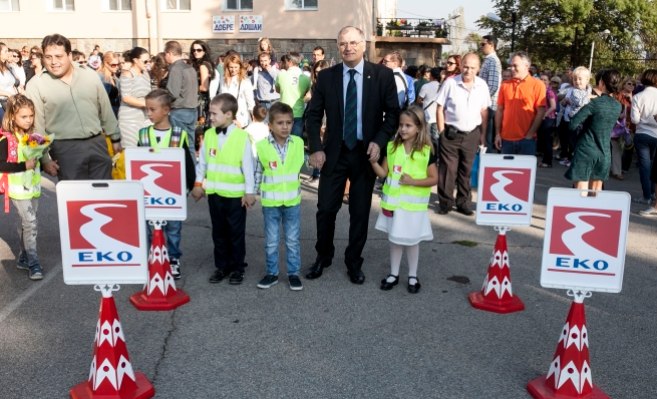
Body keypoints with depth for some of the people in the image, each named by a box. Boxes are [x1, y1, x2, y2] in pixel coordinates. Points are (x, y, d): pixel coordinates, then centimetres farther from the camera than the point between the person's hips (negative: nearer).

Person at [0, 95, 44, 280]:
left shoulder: (33, 135, 7)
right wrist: (24, 165, -24)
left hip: (33, 186, 6)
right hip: (18, 188, -6)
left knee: (27, 223, 13)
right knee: (30, 222, -9)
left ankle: (23, 258, 25)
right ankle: (33, 264, -2)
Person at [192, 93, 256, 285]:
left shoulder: (242, 137, -12)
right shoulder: (208, 135, 2)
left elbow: (248, 167, -10)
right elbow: (202, 162, 10)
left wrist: (249, 192, -9)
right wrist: (198, 184, 11)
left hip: (236, 194, -5)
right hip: (214, 192, 5)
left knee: (236, 233, 8)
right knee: (219, 232, 14)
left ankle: (237, 267, 21)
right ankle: (222, 266, 27)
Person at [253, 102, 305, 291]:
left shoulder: (298, 143, -5)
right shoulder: (262, 146, -9)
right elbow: (257, 172, 1)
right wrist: (252, 192, 4)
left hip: (292, 201, 1)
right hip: (270, 201, -1)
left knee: (293, 240, 9)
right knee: (271, 241, 10)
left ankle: (294, 273, 21)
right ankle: (272, 273, 24)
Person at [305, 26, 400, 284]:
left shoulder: (383, 75, -4)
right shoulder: (326, 76, 0)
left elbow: (393, 113, -2)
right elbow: (313, 115, 3)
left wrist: (379, 141, -16)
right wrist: (315, 148, -8)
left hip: (366, 152, -1)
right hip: (334, 152, 1)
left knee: (360, 211, 9)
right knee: (326, 208, 4)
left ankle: (353, 261, 26)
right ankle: (323, 256, 27)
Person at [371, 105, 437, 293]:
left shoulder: (426, 151, -9)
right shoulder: (392, 147, -1)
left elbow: (434, 179, -6)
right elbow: (383, 173, -2)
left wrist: (413, 181, -18)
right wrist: (373, 161, -19)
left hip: (413, 205, -3)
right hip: (393, 202, 3)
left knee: (411, 241, 9)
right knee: (394, 239, 13)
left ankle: (413, 276, 25)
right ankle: (393, 274, 27)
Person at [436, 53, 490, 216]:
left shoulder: (482, 85, 1)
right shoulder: (450, 83, -8)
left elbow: (484, 111, 8)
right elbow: (440, 109, -4)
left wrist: (483, 134, 7)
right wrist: (442, 132, -6)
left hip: (472, 134, 3)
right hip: (451, 134, -3)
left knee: (466, 170, 11)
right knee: (447, 170, 0)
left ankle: (463, 203, 22)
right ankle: (445, 202, 13)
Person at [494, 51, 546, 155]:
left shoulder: (537, 85, -3)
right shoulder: (505, 85, 7)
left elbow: (541, 112, -6)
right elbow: (500, 110, 8)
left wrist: (530, 134, -11)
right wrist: (497, 134, 2)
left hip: (526, 139, -3)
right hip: (506, 139, 3)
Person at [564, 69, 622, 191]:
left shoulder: (595, 103, -15)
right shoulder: (618, 106, 4)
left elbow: (573, 124, -18)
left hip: (586, 150, -6)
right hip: (604, 153, 6)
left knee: (581, 192, -3)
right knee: (596, 192, 16)